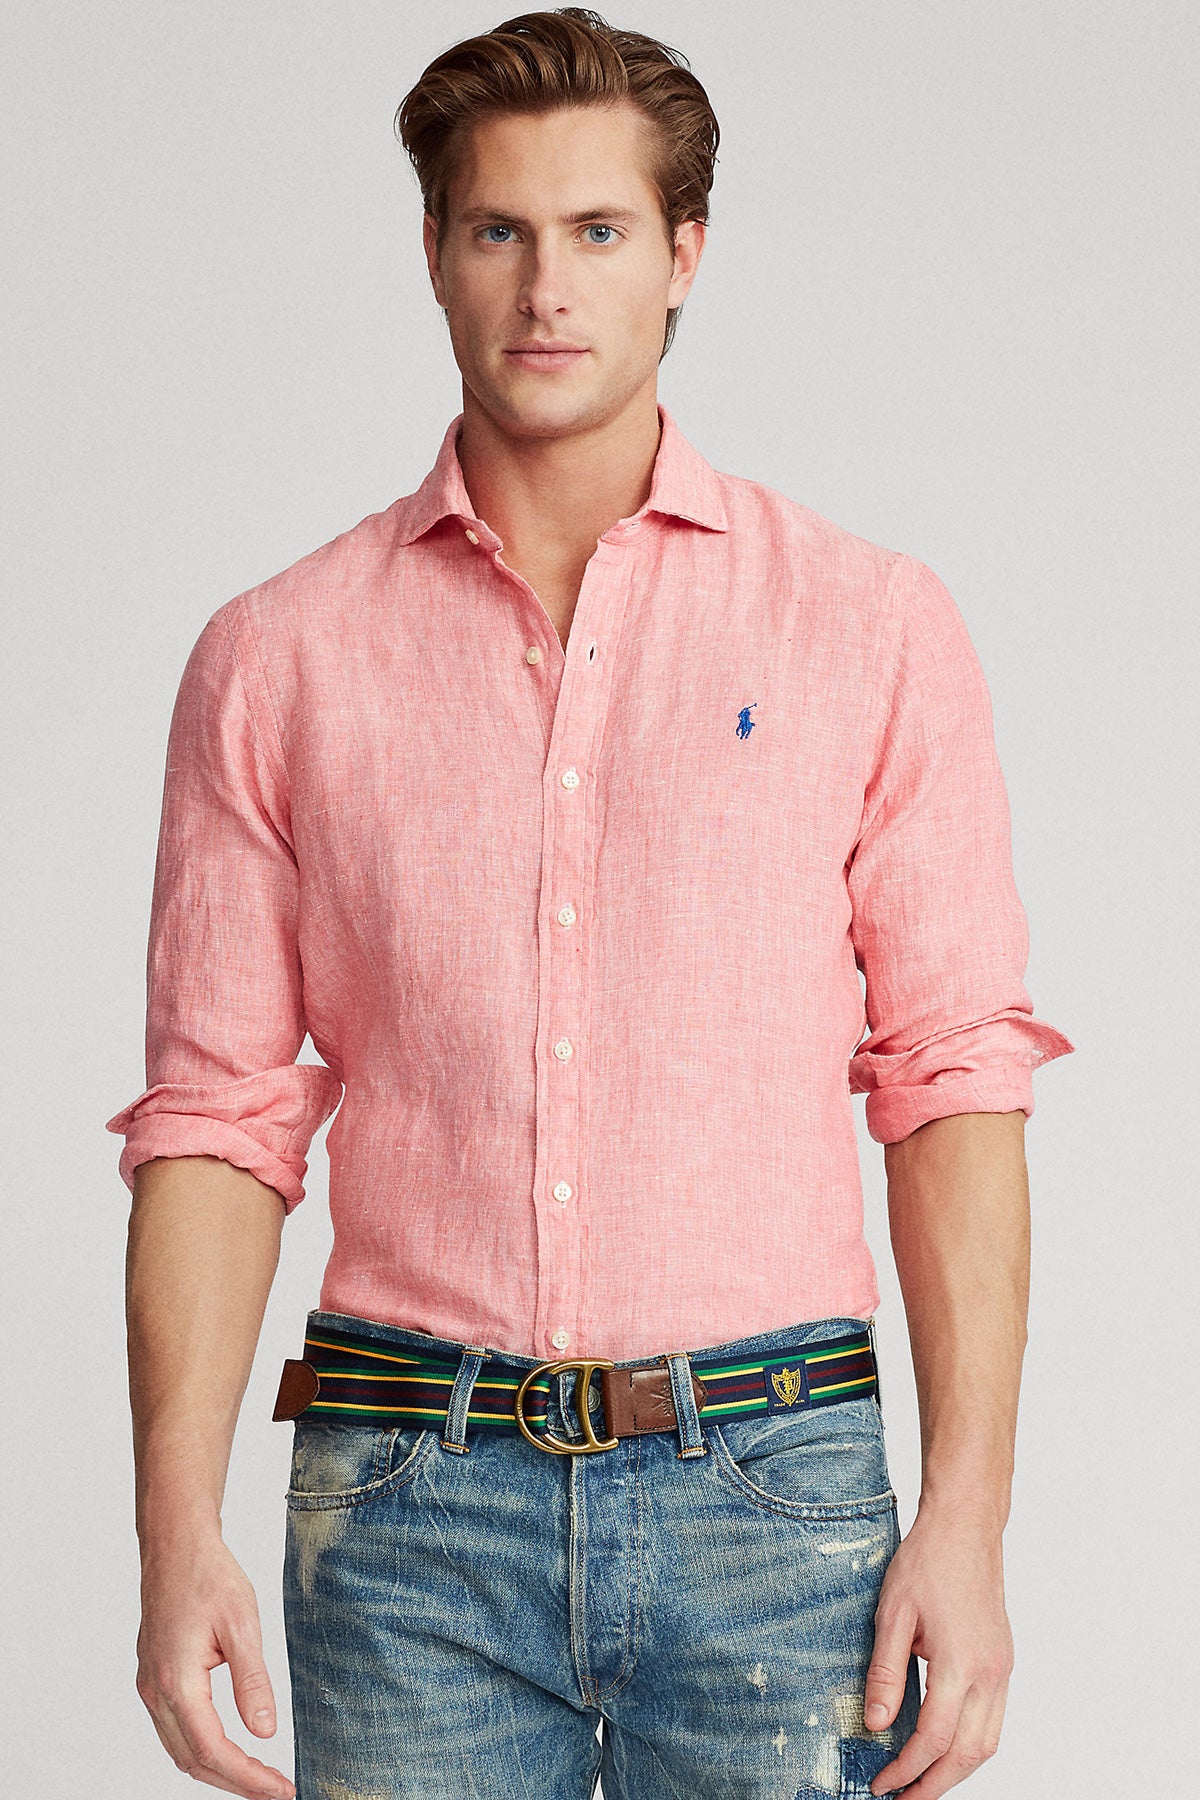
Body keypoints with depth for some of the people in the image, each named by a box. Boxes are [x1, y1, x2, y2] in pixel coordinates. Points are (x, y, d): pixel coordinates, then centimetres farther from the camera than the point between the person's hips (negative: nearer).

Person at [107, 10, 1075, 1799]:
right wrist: (180, 1531, -4)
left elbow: (953, 1086, 2)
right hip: (409, 1512, 1)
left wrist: (969, 1518, -6)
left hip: (766, 1497, 0)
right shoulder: (280, 657, 6)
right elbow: (218, 1118, 5)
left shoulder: (869, 625, 3)